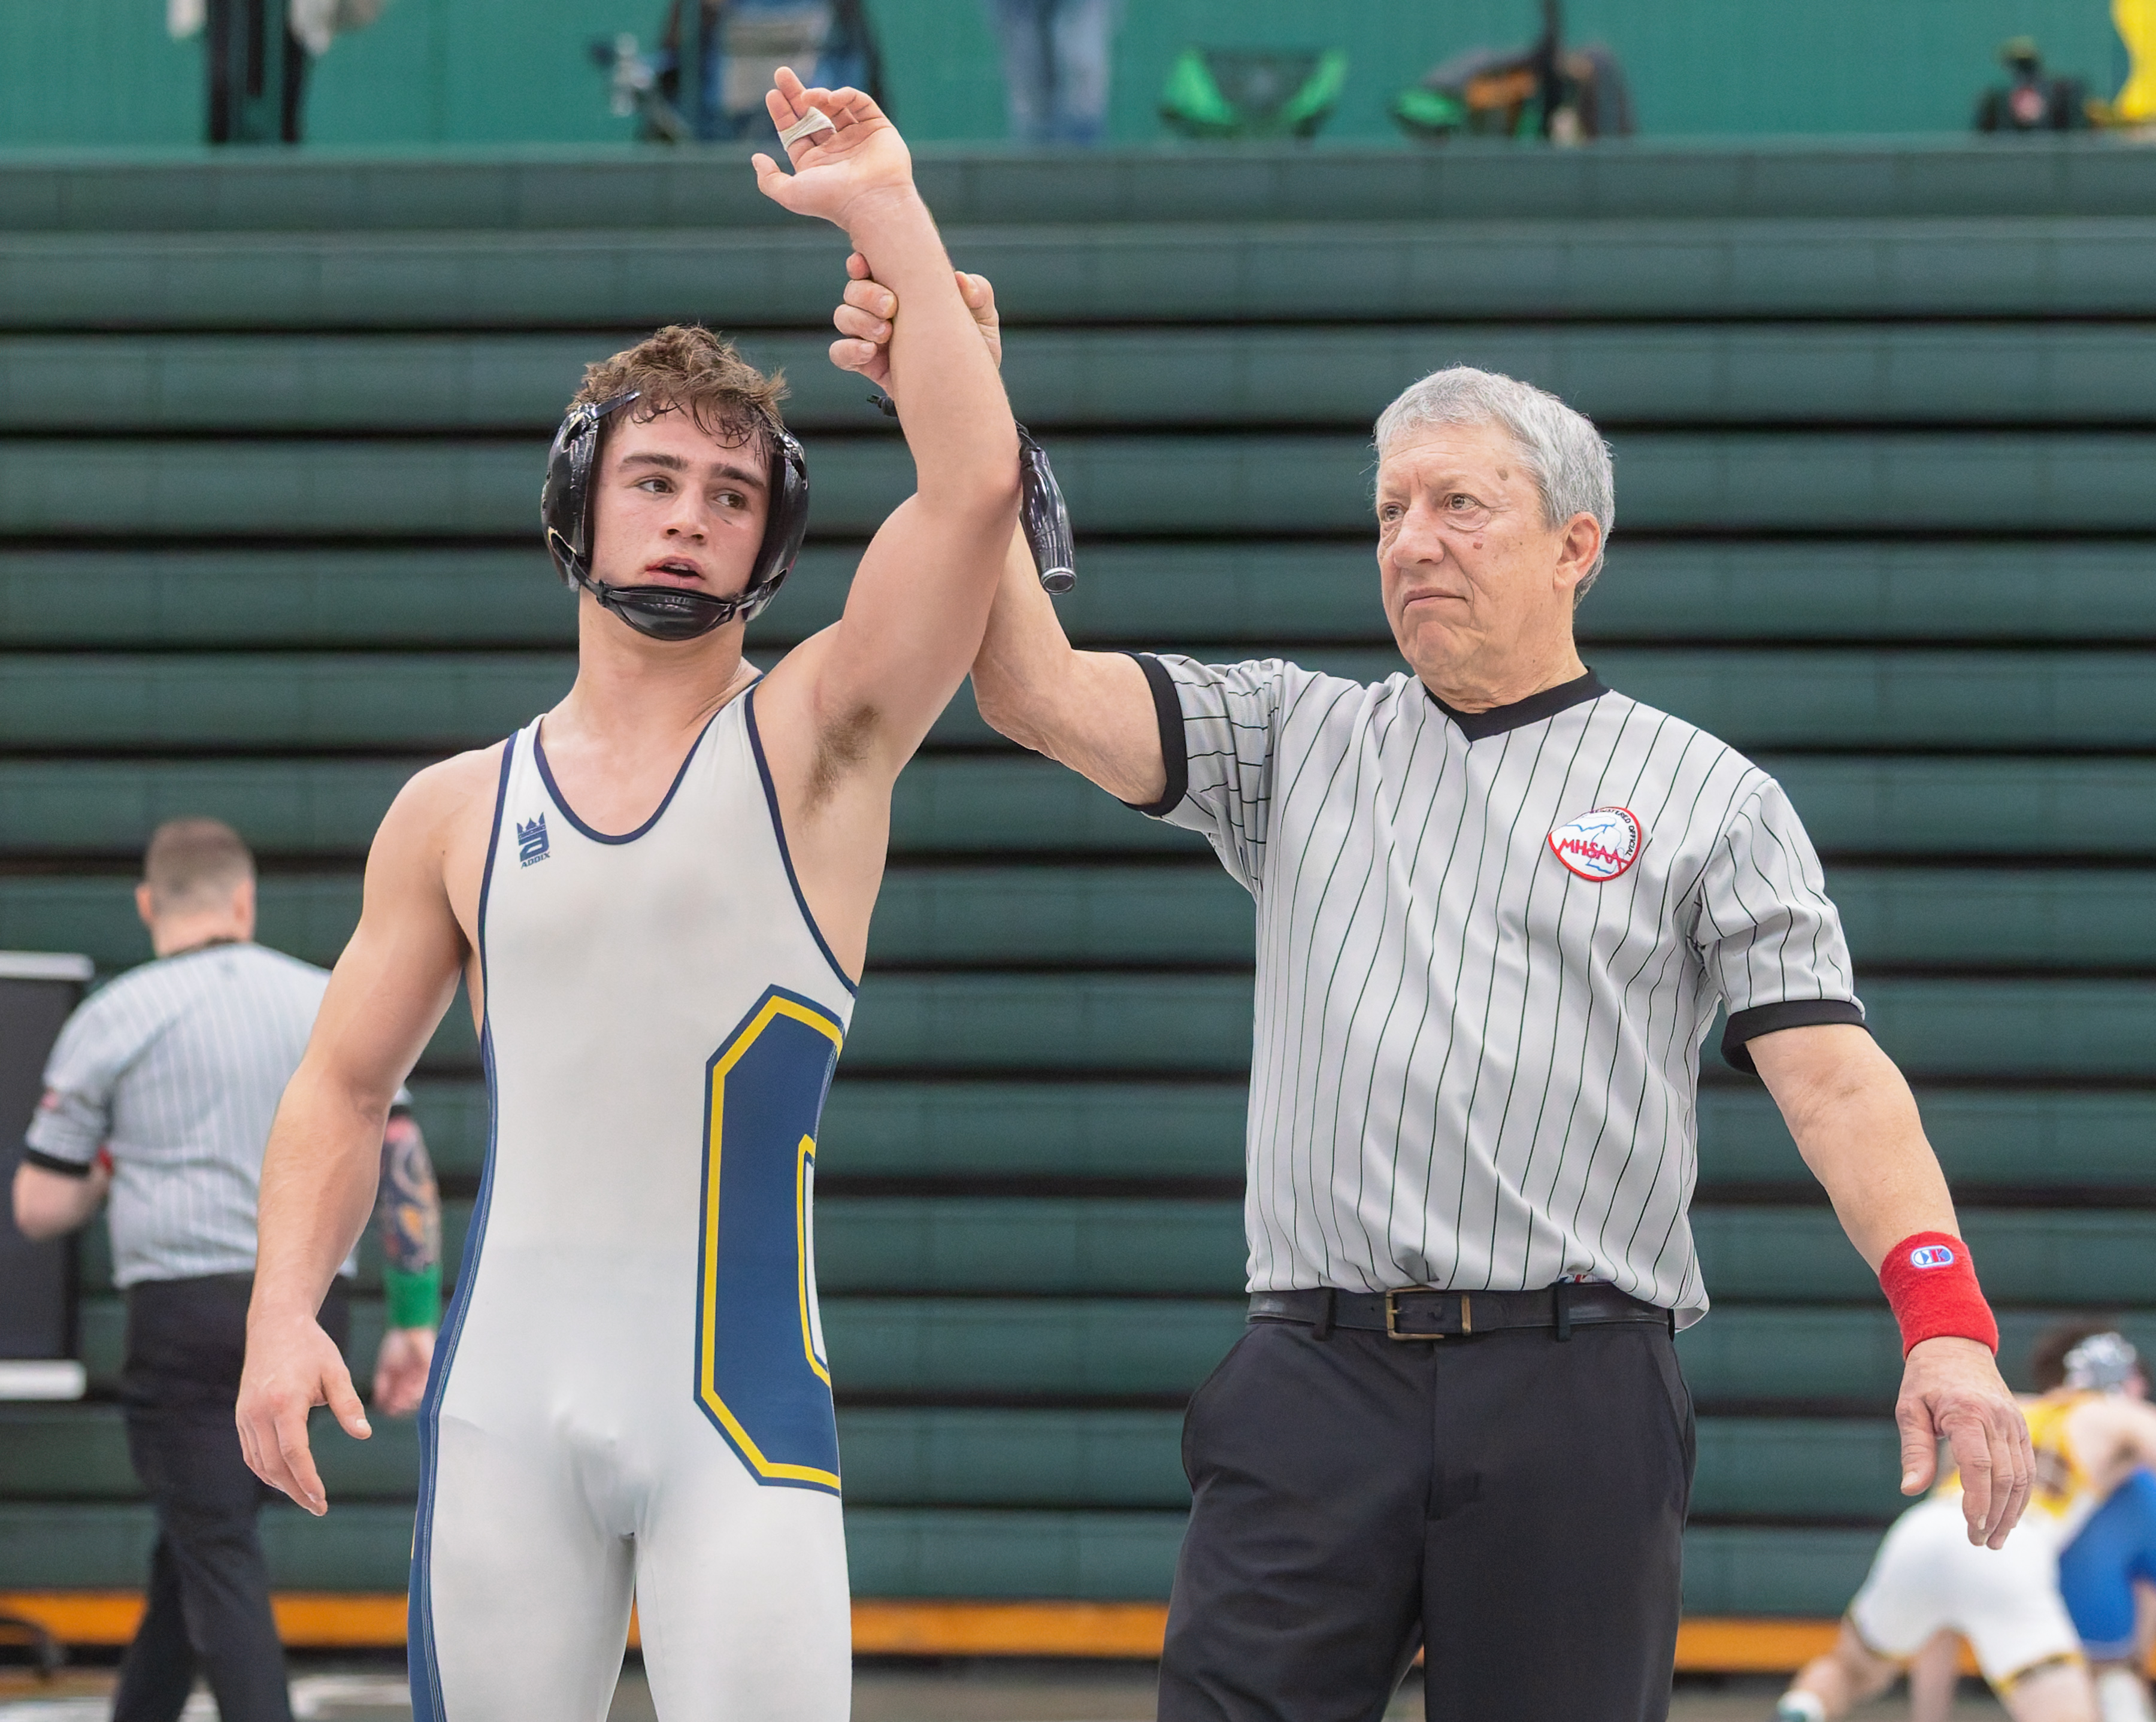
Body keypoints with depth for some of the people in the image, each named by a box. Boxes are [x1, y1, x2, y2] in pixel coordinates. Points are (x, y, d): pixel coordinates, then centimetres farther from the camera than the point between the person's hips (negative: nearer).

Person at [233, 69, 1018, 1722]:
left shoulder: (814, 744, 3)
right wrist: (284, 1309, 1)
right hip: (506, 1396, 3)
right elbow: (344, 1087, 16)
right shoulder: (456, 811, 12)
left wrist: (887, 213, -10)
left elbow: (976, 482, -11)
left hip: (741, 1394, -3)